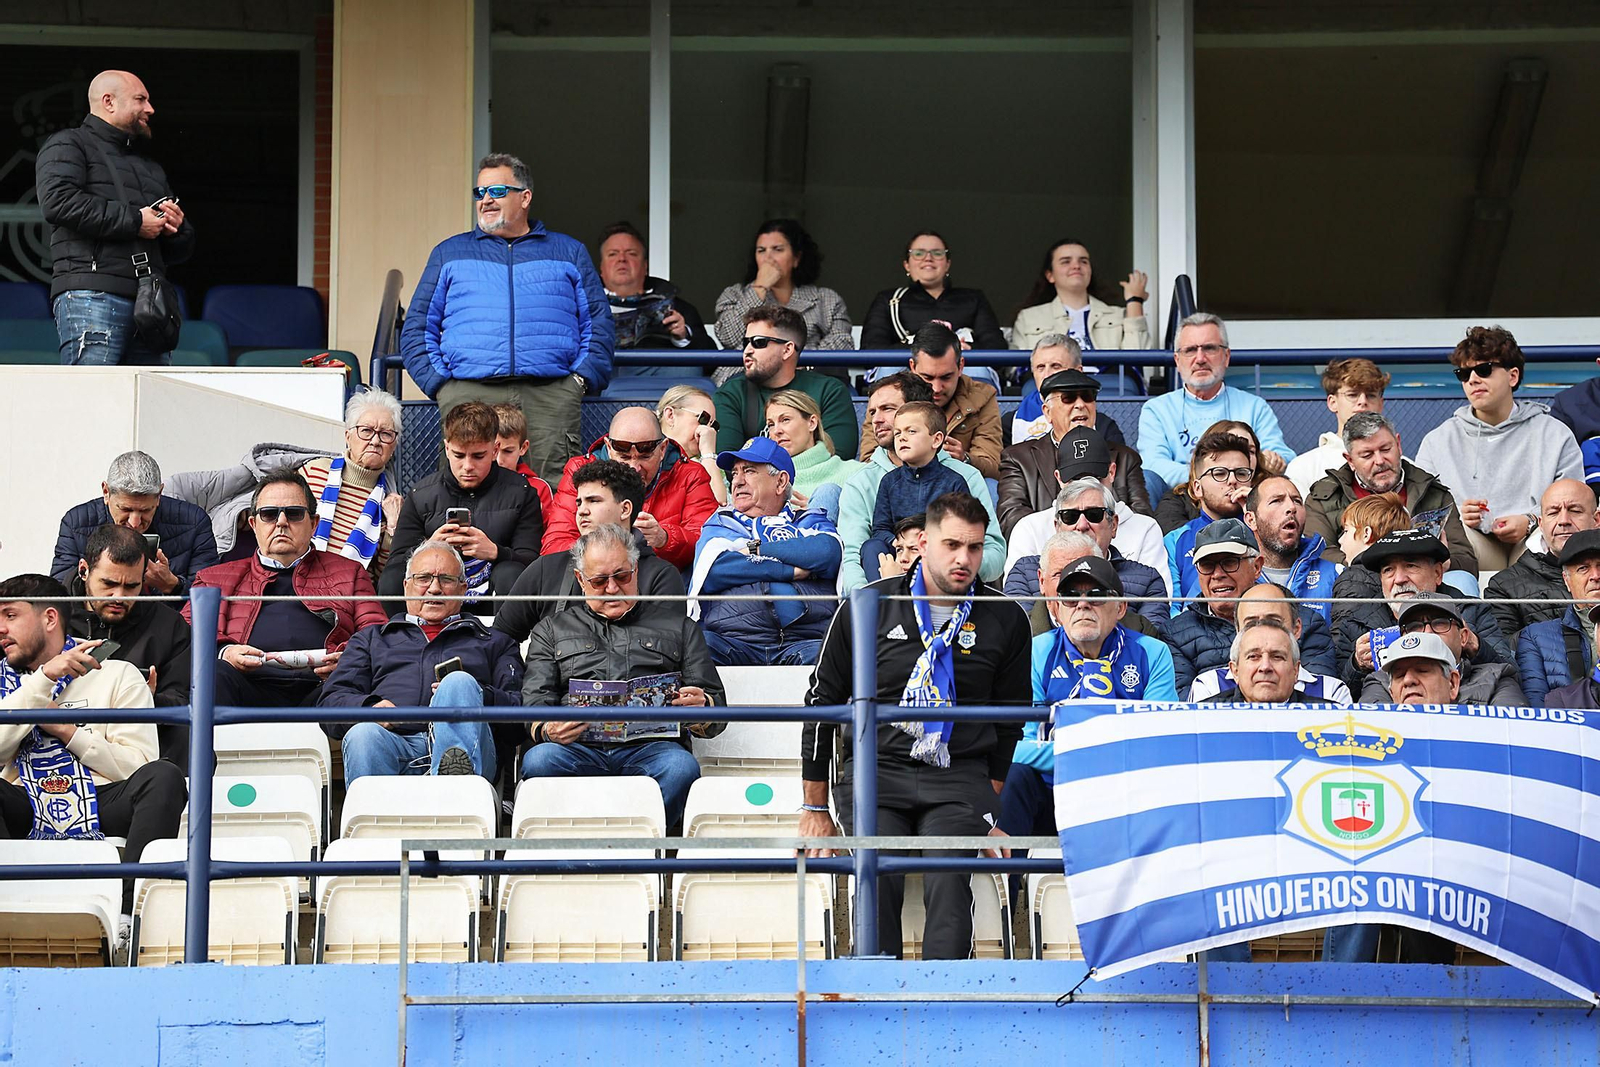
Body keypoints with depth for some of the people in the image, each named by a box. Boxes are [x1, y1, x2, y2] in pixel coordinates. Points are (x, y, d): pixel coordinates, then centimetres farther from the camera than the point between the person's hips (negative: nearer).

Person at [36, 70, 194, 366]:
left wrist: (176, 229, 9)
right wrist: (134, 221, -8)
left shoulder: (150, 168, 34)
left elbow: (181, 249, 36)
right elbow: (58, 201, -11)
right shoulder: (68, 145, 11)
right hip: (91, 294, -7)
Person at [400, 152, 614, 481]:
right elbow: (417, 327, 18)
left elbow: (599, 323, 17)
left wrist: (582, 377, 1)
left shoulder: (569, 253, 20)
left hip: (550, 395, 0)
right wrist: (437, 381, 2)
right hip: (467, 393, 1)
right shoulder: (449, 253, 21)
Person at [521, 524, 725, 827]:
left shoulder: (676, 624, 26)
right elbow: (536, 701, 14)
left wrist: (701, 708, -7)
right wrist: (546, 729, -12)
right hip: (579, 746, 0)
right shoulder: (553, 629, 27)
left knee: (681, 767, -37)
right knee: (539, 761, -35)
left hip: (650, 746, 0)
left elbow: (715, 718, 19)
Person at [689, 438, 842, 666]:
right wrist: (792, 571, 2)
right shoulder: (721, 524, 27)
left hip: (804, 639, -1)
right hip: (733, 642, 1)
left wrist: (756, 548, 5)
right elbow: (712, 569, 3)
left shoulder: (810, 521, 26)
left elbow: (829, 553, 0)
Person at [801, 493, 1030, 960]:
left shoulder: (1005, 620, 10)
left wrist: (991, 811, 12)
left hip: (959, 779, 0)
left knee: (948, 881, -26)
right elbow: (823, 700, 13)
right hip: (876, 771, 0)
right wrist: (815, 810, 12)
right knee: (879, 878, -26)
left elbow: (1011, 723, 19)